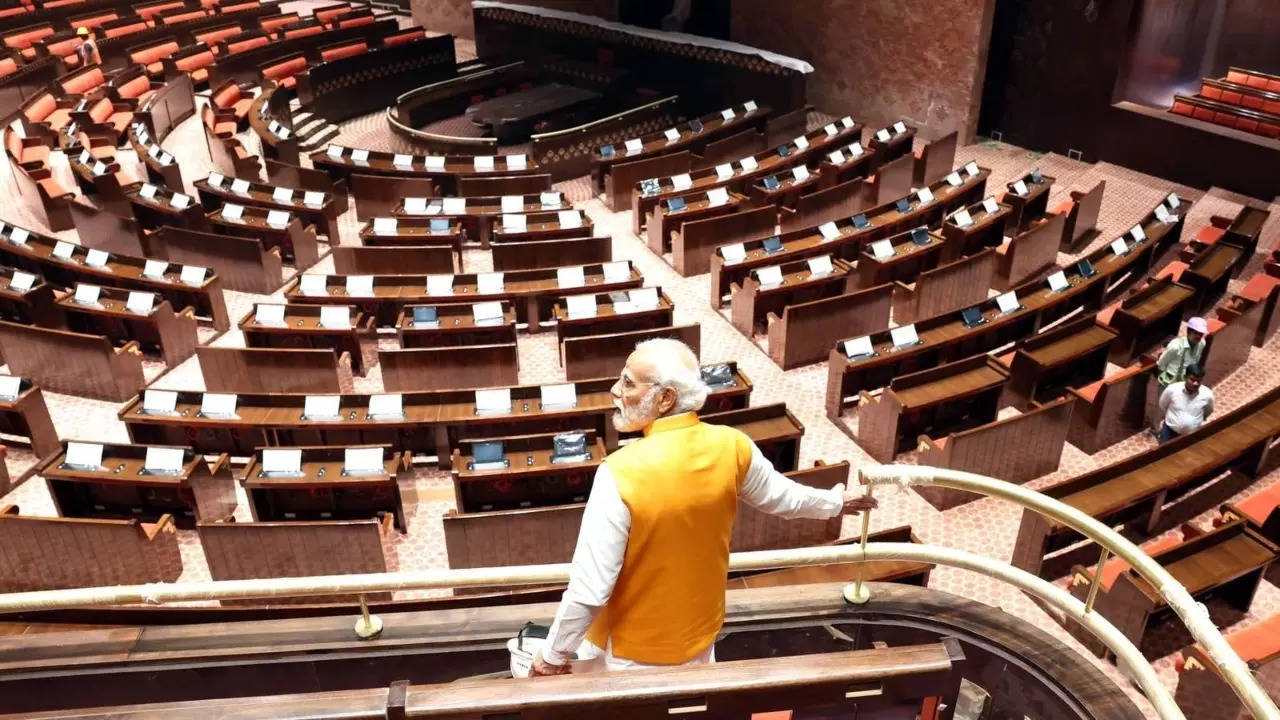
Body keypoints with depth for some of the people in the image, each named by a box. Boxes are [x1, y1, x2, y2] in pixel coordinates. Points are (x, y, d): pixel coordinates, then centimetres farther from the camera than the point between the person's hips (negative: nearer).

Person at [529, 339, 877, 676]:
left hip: (632, 651, -5)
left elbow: (590, 588, -27)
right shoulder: (731, 447, -15)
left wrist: (552, 655, -11)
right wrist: (834, 502, 27)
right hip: (699, 633, 5)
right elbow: (780, 495, 6)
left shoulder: (622, 473, -32)